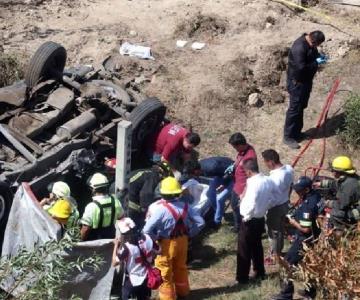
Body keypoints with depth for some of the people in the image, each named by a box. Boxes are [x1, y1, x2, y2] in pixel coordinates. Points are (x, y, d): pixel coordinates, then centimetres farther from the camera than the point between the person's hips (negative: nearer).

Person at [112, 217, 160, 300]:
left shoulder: (126, 247, -26)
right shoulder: (147, 238, -11)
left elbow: (115, 263, -19)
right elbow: (157, 250, 5)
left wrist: (116, 245, -12)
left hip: (132, 281, -5)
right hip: (146, 279, 5)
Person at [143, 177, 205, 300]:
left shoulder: (160, 208, -24)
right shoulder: (184, 205, -8)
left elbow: (147, 230, -29)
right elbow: (200, 222, -3)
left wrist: (156, 239, -12)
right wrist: (189, 234, 5)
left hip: (166, 243, -5)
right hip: (182, 240, 6)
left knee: (164, 271, 14)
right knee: (180, 267, 26)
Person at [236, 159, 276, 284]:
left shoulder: (253, 183, -27)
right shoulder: (268, 181, -2)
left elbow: (251, 204, -30)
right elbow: (270, 197, 6)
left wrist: (246, 216, -15)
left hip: (250, 221, -8)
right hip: (261, 219, 8)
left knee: (244, 250, 6)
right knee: (257, 246, 23)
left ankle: (242, 278, 14)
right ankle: (260, 272, 34)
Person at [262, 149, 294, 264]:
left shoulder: (274, 178, -34)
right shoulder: (289, 169, -10)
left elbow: (271, 198, -27)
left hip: (275, 208, -8)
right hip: (285, 204, 8)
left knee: (274, 232, 13)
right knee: (280, 229, 25)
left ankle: (275, 256, 30)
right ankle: (279, 251, 44)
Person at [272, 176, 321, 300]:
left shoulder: (308, 205, -30)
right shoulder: (316, 195, -2)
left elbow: (306, 229, -28)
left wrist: (293, 222, -12)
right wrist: (296, 216, 9)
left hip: (305, 240, -9)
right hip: (314, 238, 9)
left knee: (289, 263, 1)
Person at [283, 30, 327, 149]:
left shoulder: (310, 44, 0)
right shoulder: (299, 48, -30)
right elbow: (301, 67, -33)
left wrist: (319, 57, -1)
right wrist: (316, 63, -24)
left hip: (306, 80, 10)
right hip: (297, 82, -10)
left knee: (301, 107, 19)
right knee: (294, 109, -2)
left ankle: (296, 132, 32)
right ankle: (288, 137, 8)